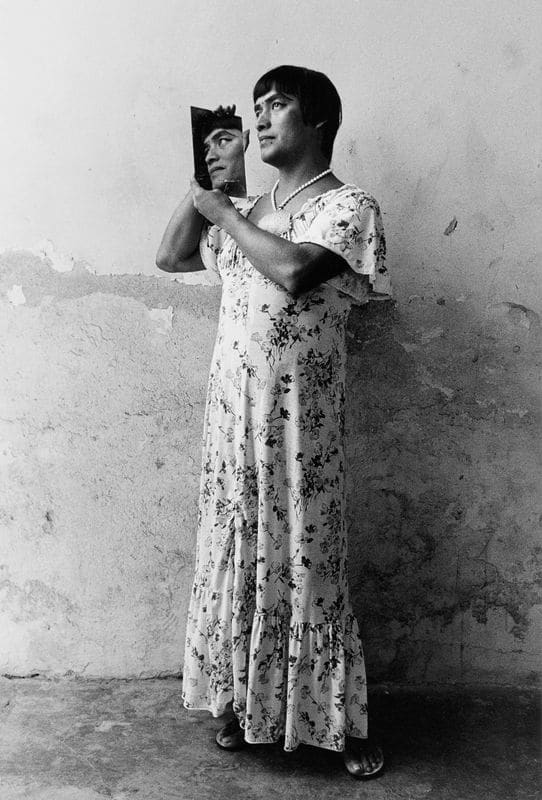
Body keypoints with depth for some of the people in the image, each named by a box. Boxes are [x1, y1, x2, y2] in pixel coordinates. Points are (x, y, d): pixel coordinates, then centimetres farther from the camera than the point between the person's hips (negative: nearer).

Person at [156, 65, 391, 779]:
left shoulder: (349, 205, -5)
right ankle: (245, 699, 32)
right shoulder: (248, 211, 15)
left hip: (299, 416, -6)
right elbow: (170, 257, 18)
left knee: (306, 560, 2)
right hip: (233, 411, 6)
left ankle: (344, 722, 22)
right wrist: (206, 188, 8)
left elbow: (294, 271, -23)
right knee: (237, 554, 13)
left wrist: (223, 211, -9)